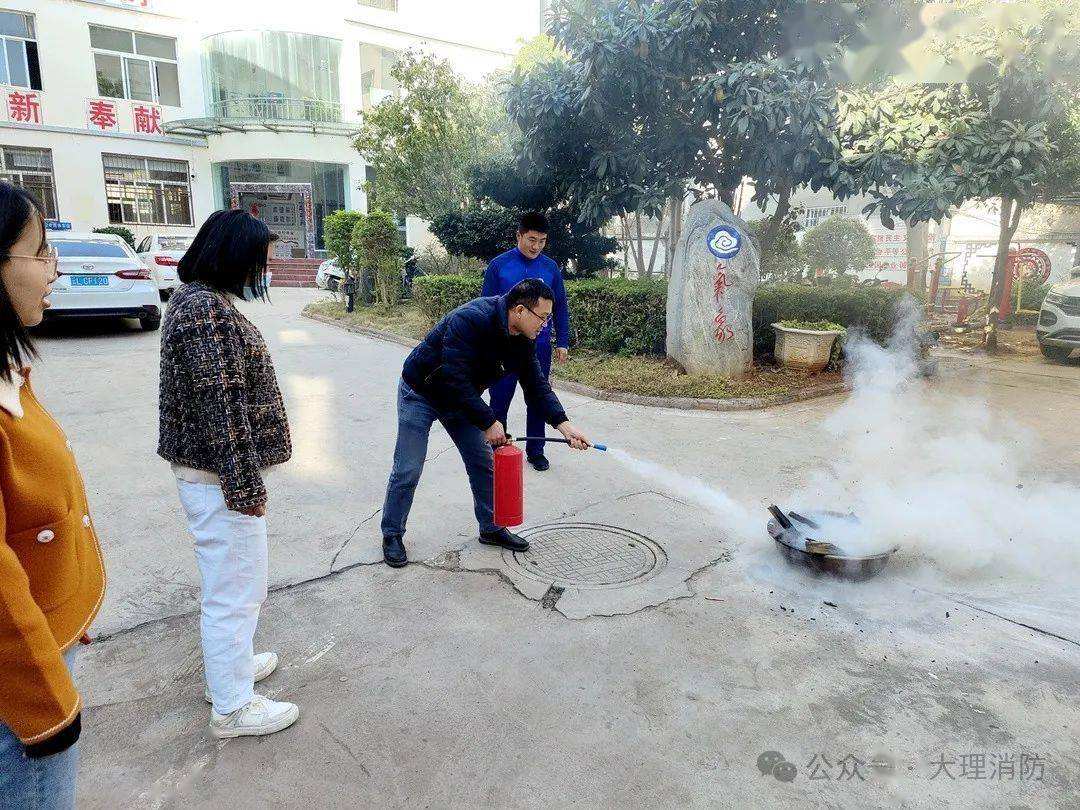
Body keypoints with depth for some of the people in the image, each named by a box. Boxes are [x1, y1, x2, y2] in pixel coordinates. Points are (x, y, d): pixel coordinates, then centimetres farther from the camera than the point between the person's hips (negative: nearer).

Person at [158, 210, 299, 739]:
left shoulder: (196, 298, 11)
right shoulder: (208, 310, -22)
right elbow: (221, 405, -24)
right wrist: (244, 484, -19)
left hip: (206, 469, 11)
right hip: (219, 476, -11)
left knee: (227, 581, 24)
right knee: (236, 588, 3)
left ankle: (227, 665, 43)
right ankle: (232, 707, 19)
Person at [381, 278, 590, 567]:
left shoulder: (522, 339, -11)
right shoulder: (470, 319, -35)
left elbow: (536, 385, -8)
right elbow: (455, 379, -37)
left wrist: (564, 424, -20)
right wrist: (489, 423, -31)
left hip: (461, 399, 7)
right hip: (420, 393, -7)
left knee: (484, 463, 6)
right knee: (408, 470, -3)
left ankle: (491, 528, 22)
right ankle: (392, 535, 16)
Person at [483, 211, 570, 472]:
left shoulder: (551, 268, 1)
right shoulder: (499, 265, -6)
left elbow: (560, 308, 7)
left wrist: (562, 342, 3)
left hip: (539, 347, 2)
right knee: (499, 401, 6)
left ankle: (535, 450, 24)